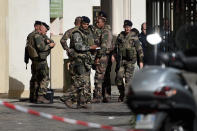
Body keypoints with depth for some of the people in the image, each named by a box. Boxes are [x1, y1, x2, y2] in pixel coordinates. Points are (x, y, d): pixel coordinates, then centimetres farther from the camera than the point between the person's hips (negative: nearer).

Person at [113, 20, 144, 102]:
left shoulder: (134, 37, -1)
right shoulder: (120, 36, 9)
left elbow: (139, 49, 0)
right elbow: (115, 47, 19)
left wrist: (141, 61, -3)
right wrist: (115, 57, 14)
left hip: (130, 61, -3)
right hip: (121, 60, 3)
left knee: (128, 78, -9)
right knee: (118, 77, -2)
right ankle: (122, 94, 16)